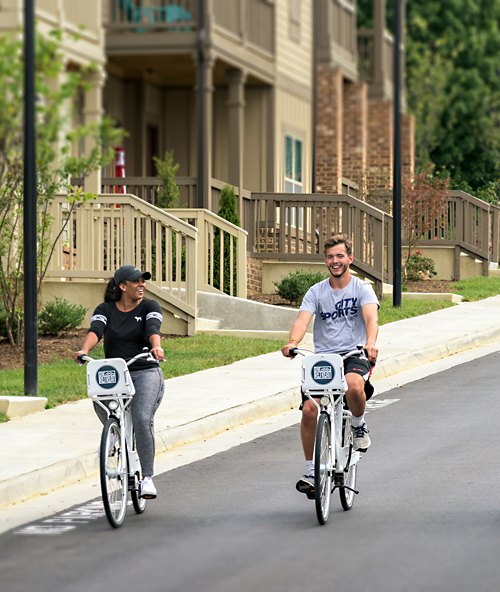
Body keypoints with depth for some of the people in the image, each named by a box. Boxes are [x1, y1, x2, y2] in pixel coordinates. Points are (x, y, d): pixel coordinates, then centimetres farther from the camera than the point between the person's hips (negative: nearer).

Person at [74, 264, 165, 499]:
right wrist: (84, 350, -33)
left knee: (142, 420, -23)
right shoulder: (105, 310, 7)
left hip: (145, 374, -2)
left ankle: (147, 477, -14)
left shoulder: (149, 307, 4)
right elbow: (95, 330, -12)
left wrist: (156, 347, -39)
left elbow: (153, 329, -16)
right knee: (99, 401, -28)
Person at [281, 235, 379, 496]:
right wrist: (292, 342, -33)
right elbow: (302, 319, -10)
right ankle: (311, 471, 3)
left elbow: (371, 317, -18)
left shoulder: (362, 288, 0)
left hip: (353, 355, -3)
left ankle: (359, 425, -4)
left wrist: (370, 343, -41)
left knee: (354, 386, -38)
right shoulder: (316, 292, 6)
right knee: (309, 410, -14)